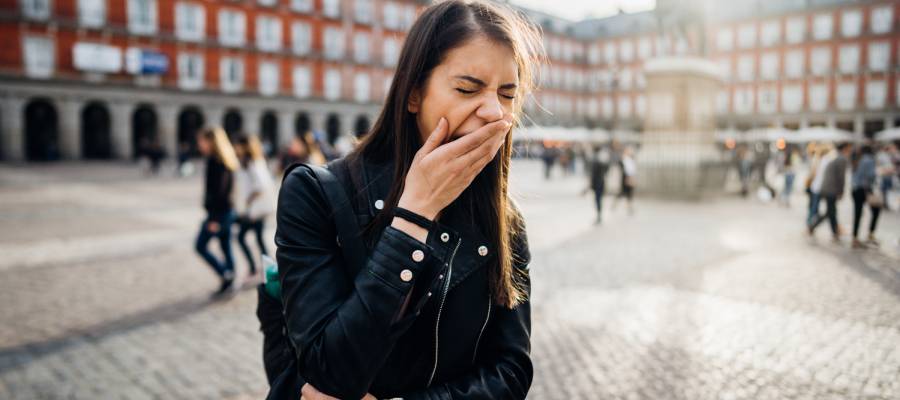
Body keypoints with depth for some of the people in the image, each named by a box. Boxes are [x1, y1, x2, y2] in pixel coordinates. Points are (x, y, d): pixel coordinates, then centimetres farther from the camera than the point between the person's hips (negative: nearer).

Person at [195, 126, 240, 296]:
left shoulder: (214, 162, -15)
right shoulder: (226, 161, 11)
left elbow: (216, 190, -20)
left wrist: (214, 218, -20)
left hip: (218, 212, -9)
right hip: (228, 210, 9)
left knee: (201, 246, 2)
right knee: (226, 248, 11)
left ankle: (226, 275, -1)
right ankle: (229, 282, 15)